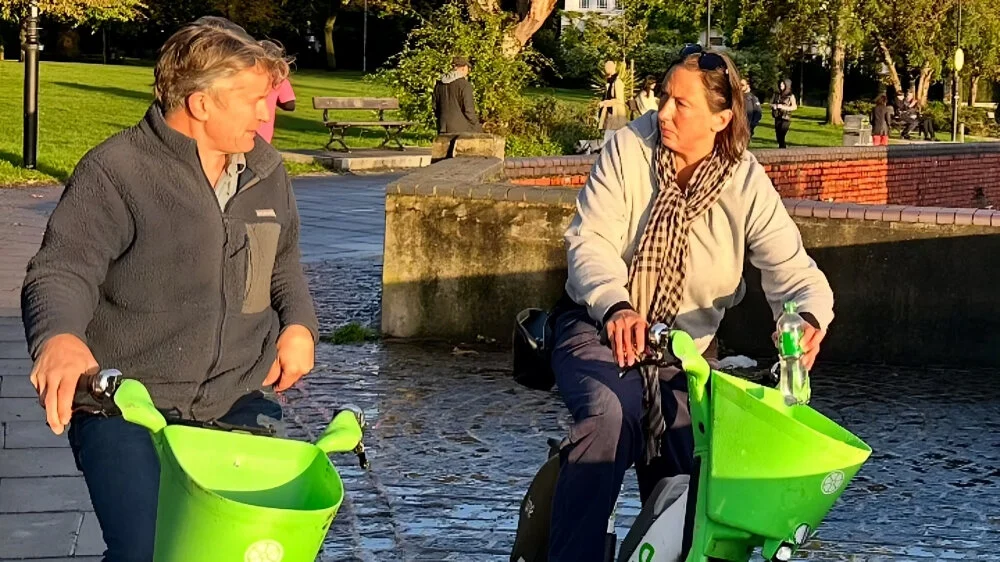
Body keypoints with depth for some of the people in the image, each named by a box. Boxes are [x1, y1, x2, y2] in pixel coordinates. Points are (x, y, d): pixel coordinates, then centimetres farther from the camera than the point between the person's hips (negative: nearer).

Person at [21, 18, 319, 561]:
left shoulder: (266, 173, 9)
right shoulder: (115, 173, -11)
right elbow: (60, 273, -18)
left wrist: (298, 323, 5)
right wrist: (59, 337, -41)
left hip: (238, 400, 5)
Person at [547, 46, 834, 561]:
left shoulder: (747, 185, -9)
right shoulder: (630, 148, -11)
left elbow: (793, 270, -15)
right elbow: (590, 239, -20)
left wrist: (808, 316, -39)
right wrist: (616, 307, -40)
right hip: (598, 326, -2)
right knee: (610, 413, -32)